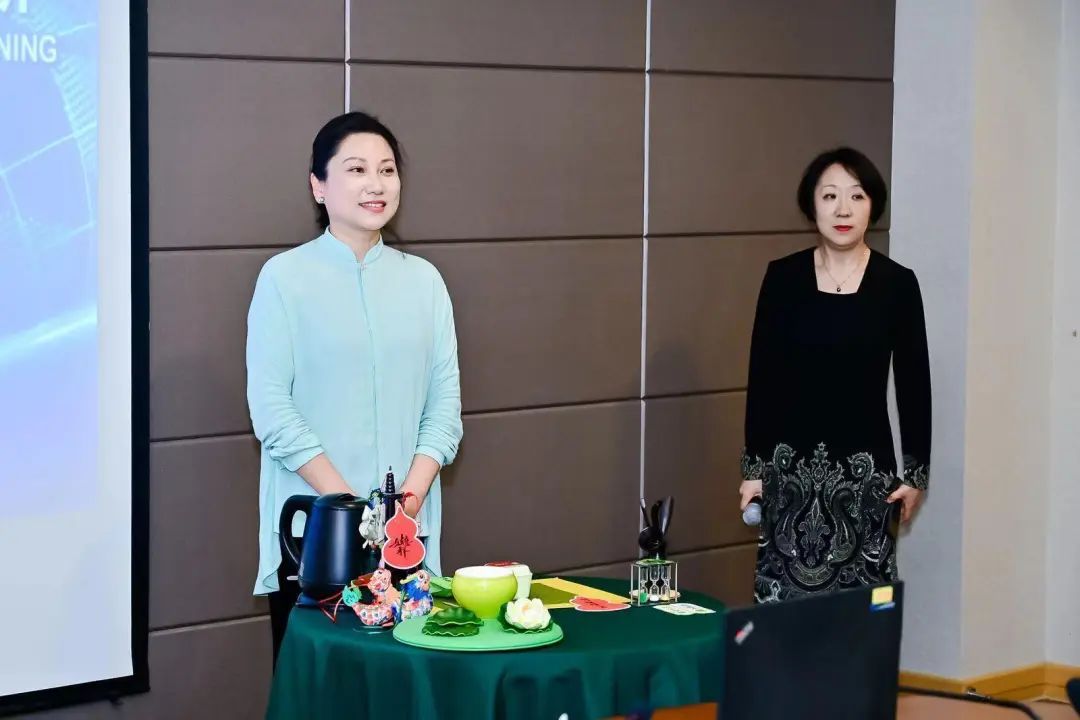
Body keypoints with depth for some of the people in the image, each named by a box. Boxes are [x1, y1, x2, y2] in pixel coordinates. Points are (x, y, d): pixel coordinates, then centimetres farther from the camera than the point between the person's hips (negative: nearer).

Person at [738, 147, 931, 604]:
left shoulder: (896, 283, -2)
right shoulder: (783, 277, 0)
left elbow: (913, 383, 2)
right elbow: (762, 375, 3)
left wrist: (916, 472, 1)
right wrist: (753, 467, 1)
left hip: (865, 467, -1)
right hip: (791, 464, 1)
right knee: (783, 594, 1)